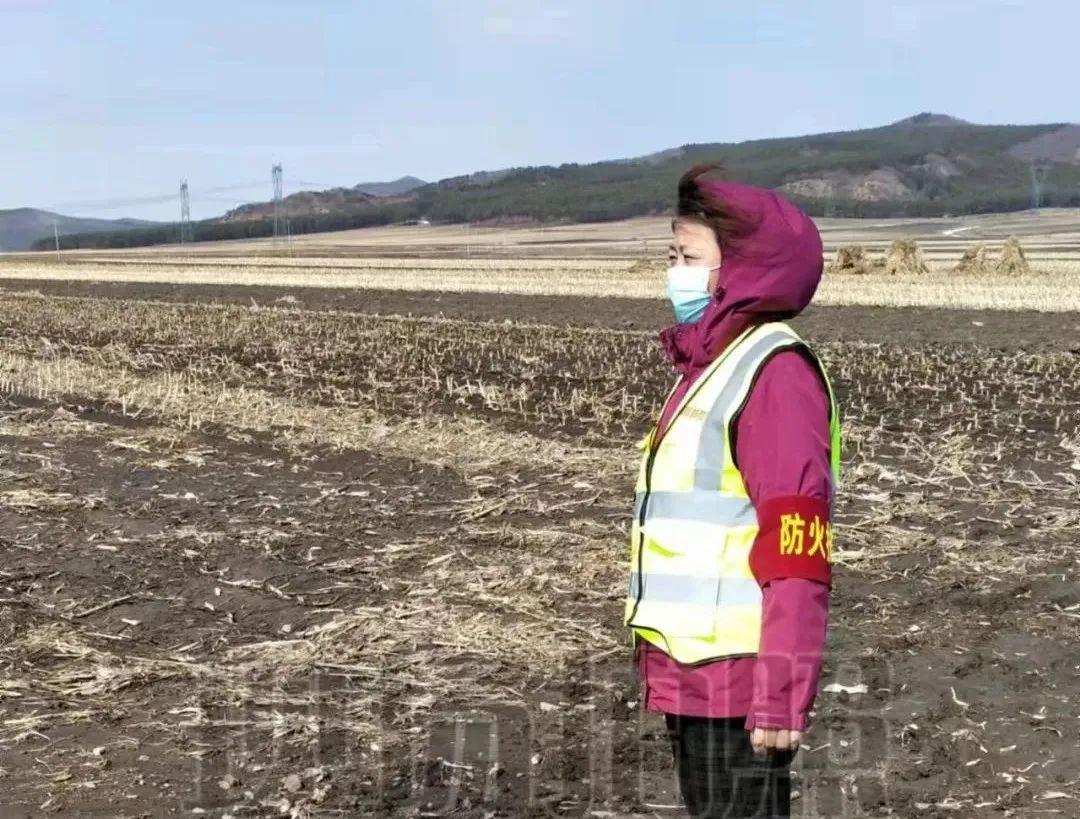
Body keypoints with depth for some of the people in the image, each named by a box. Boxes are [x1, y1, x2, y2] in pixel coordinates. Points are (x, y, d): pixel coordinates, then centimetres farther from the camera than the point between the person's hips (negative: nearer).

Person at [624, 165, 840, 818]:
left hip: (737, 682, -9)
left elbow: (796, 554, -21)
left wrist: (782, 694, -22)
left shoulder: (773, 370, -16)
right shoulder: (715, 365, 13)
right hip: (695, 676, 10)